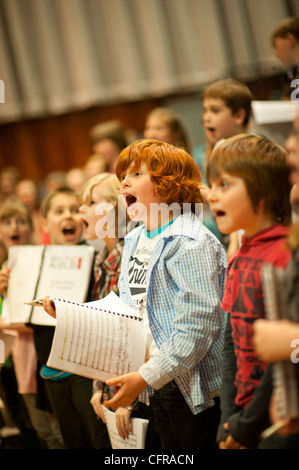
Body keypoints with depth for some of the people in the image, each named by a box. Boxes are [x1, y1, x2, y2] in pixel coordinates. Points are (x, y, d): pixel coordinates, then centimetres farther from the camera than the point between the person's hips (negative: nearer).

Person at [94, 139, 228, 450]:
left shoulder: (189, 243, -17)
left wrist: (145, 377, -24)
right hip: (157, 387, 8)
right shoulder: (134, 240, 12)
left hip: (194, 388, -8)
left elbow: (197, 327, -24)